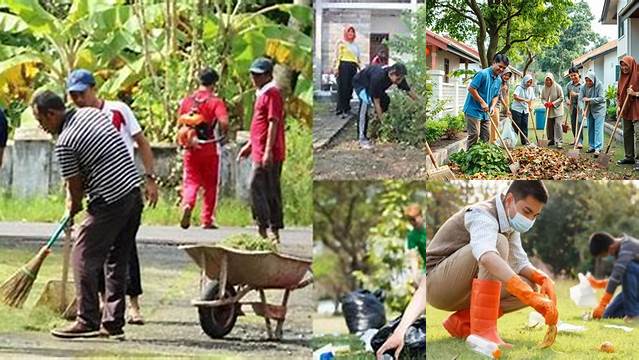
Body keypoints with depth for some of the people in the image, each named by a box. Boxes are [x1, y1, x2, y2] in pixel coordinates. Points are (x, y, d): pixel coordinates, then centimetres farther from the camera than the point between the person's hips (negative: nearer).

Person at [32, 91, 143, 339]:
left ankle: (87, 320, 0)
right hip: (133, 192, 9)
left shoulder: (64, 142, -13)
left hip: (110, 202, -9)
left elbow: (74, 185, -4)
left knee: (84, 257, 1)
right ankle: (113, 323, 15)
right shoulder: (93, 114, 11)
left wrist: (73, 208, 17)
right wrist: (74, 198, 21)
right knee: (117, 260, 13)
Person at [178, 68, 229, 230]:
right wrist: (224, 134, -1)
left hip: (191, 148, 2)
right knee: (210, 185, 10)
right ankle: (207, 220, 12)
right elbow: (224, 122, -21)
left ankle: (187, 204, -24)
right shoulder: (215, 101, -8)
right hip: (210, 148, -2)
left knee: (190, 181, 6)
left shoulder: (187, 100, 4)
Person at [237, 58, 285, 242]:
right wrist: (249, 145, 27)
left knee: (256, 187, -11)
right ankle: (275, 231, 12)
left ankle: (262, 228, -10)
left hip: (268, 154, -10)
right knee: (272, 192, 10)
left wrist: (268, 150, -24)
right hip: (259, 151, 10)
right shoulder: (262, 93, 19)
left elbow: (273, 123, -19)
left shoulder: (272, 93, -12)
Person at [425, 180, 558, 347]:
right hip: (435, 281, -9)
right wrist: (530, 296, -54)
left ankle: (461, 321, 1)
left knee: (529, 286, -5)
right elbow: (487, 257, -44)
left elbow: (520, 264, 9)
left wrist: (543, 279, -15)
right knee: (499, 243, -29)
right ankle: (483, 329, -34)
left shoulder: (509, 223, 6)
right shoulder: (482, 216, -24)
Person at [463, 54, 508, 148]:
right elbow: (471, 88, -18)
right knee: (474, 135, -12)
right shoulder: (483, 74, -16)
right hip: (474, 110, -8)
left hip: (485, 113, 8)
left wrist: (492, 106, -3)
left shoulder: (499, 80, 10)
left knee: (486, 136, 9)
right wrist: (482, 102, -18)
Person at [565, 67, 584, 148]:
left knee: (579, 122, -14)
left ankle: (580, 142, -15)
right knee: (573, 123, 10)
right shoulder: (569, 85, 10)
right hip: (572, 106, 6)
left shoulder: (583, 84, -7)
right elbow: (566, 95, 15)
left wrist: (576, 94, -19)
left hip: (580, 106, -6)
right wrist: (567, 100, -6)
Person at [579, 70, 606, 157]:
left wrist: (589, 99, -25)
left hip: (599, 109, -5)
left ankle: (598, 148, -15)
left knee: (598, 129, -10)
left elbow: (601, 98, -17)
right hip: (589, 110, 5)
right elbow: (580, 99, -10)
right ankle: (592, 146, 20)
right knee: (590, 128, 10)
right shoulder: (584, 87, -6)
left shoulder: (599, 85, -15)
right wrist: (583, 110, -23)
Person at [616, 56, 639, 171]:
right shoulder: (623, 77, 12)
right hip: (626, 110, 8)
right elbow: (619, 93, 19)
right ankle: (629, 157, 19)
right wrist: (619, 106, 7)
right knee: (627, 134, 11)